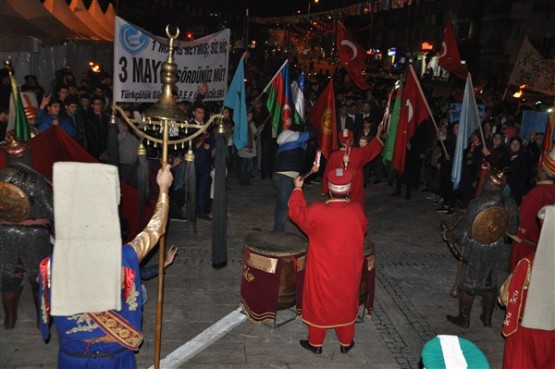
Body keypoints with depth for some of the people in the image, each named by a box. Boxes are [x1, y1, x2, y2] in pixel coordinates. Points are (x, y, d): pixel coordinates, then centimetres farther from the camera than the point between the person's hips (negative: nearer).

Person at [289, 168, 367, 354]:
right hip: (348, 271, 3)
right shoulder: (357, 210, -13)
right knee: (346, 304, 20)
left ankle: (315, 343, 31)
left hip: (323, 271, -2)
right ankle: (346, 342, 36)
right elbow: (363, 229, 7)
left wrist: (297, 189, 11)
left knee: (318, 304, 16)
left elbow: (296, 211, -3)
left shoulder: (317, 212, -22)